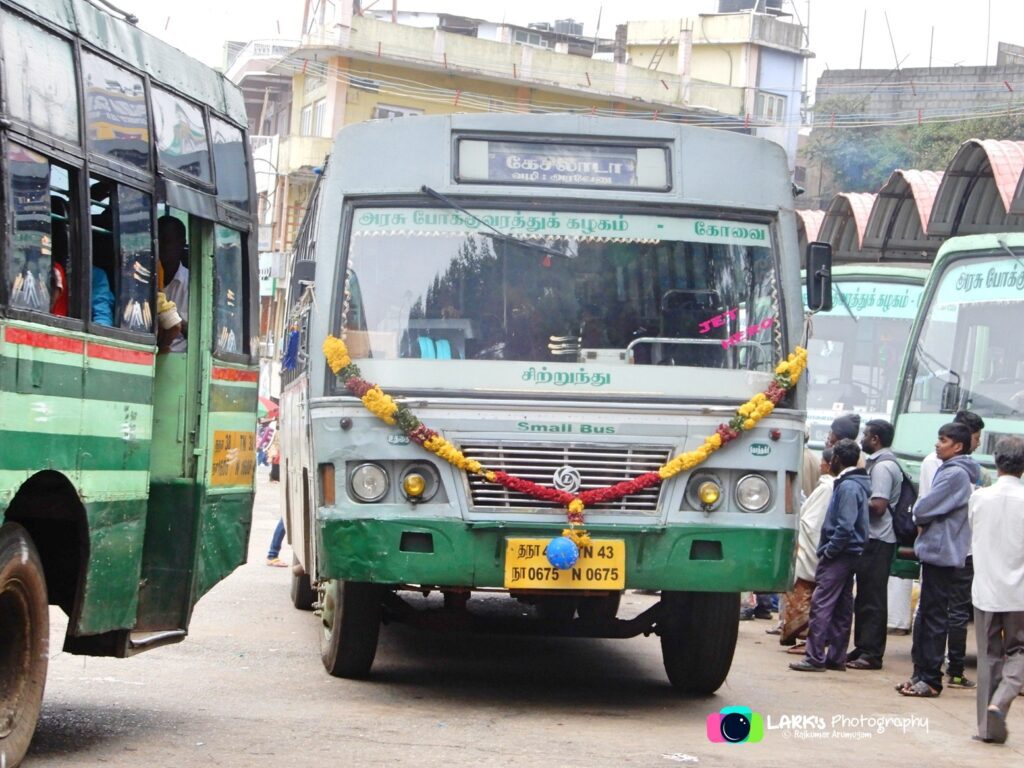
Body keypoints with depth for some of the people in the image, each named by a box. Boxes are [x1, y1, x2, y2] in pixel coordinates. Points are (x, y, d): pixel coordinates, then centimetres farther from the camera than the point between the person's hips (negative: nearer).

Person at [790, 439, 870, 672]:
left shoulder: (848, 487, -15)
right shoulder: (856, 484, 15)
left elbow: (845, 527, -23)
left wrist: (828, 551, -16)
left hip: (838, 556, -10)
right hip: (848, 555, 10)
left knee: (821, 604, -10)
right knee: (842, 608, 11)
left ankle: (815, 657, -12)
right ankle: (836, 657, 15)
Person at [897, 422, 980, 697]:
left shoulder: (955, 474, -16)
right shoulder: (951, 471, 16)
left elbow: (922, 509, -17)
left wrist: (921, 519, 3)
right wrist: (924, 521, 2)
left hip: (940, 552, -10)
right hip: (935, 550, 10)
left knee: (934, 616, -6)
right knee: (925, 614, 13)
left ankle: (930, 679, -3)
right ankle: (921, 673, 18)